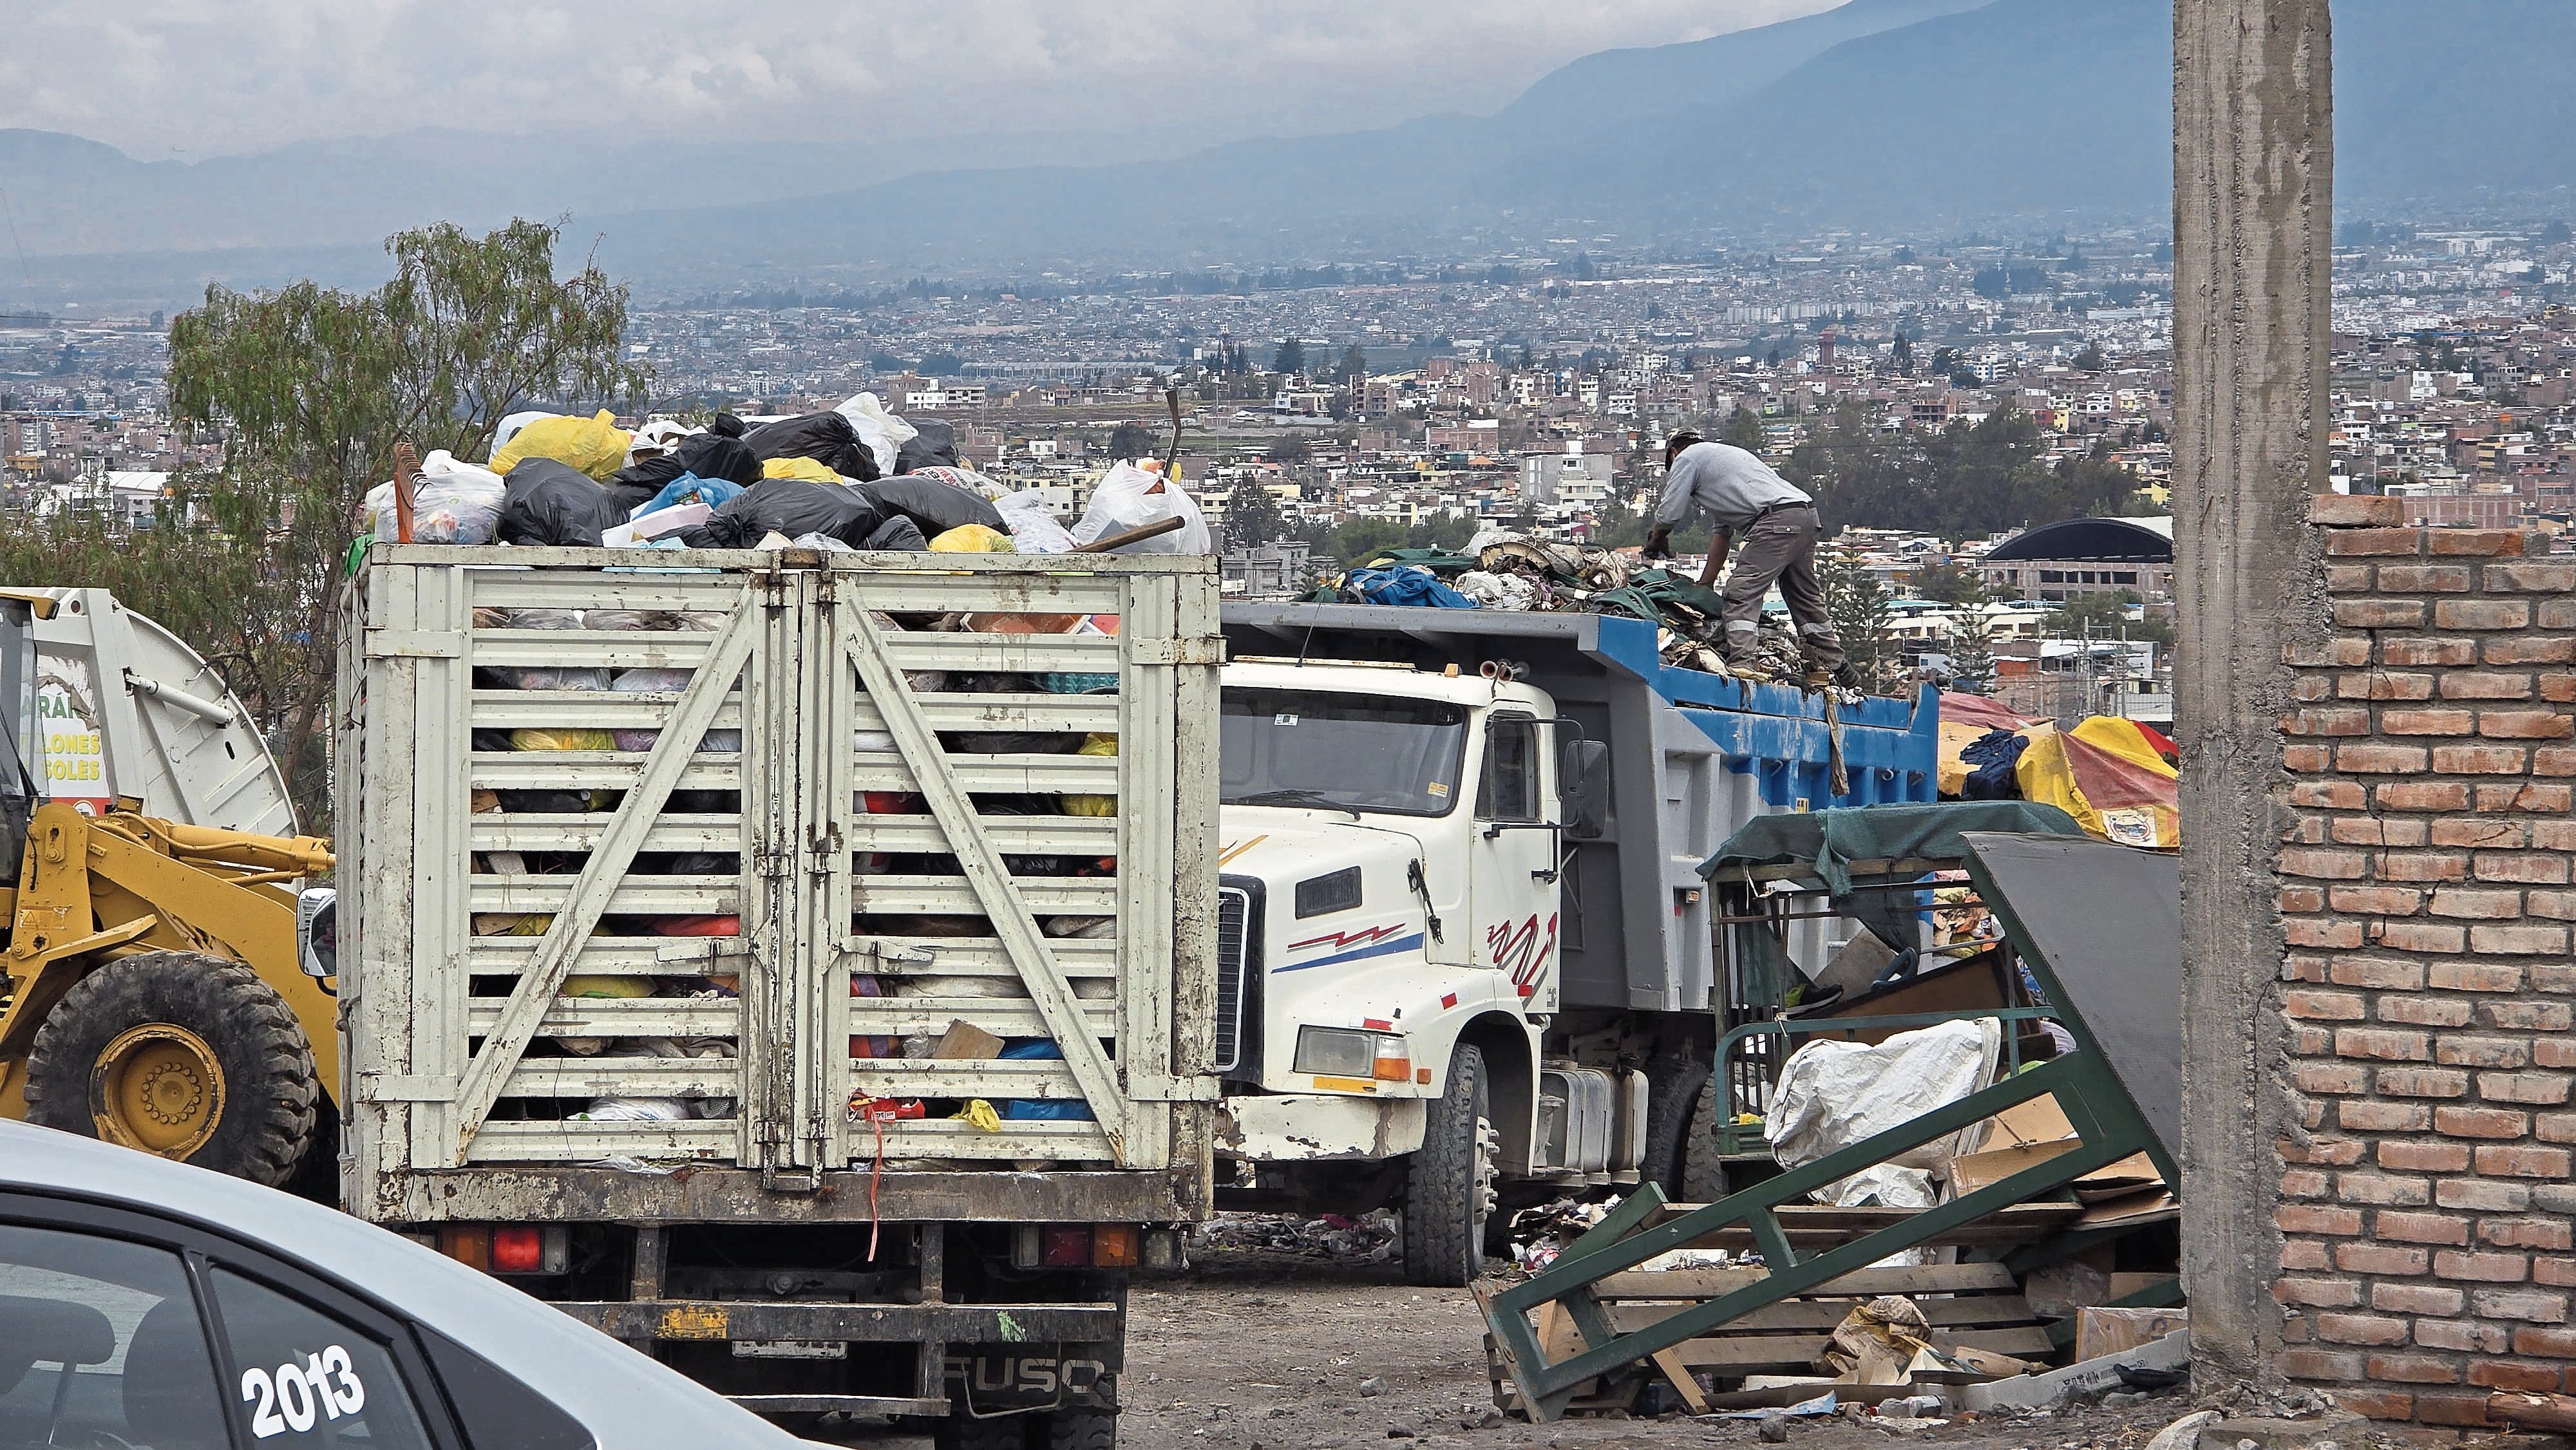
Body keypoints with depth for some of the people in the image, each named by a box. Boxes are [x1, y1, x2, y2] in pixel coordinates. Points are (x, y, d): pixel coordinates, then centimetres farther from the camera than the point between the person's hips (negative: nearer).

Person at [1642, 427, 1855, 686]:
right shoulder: (1721, 454, 36)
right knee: (1804, 596, 20)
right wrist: (1704, 585, 32)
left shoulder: (1687, 458, 10)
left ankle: (1741, 661, -26)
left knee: (1743, 592, -13)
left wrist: (1656, 540, 28)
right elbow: (1722, 533, 34)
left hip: (1778, 519, -9)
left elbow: (1669, 514, 5)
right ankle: (1833, 664, 26)